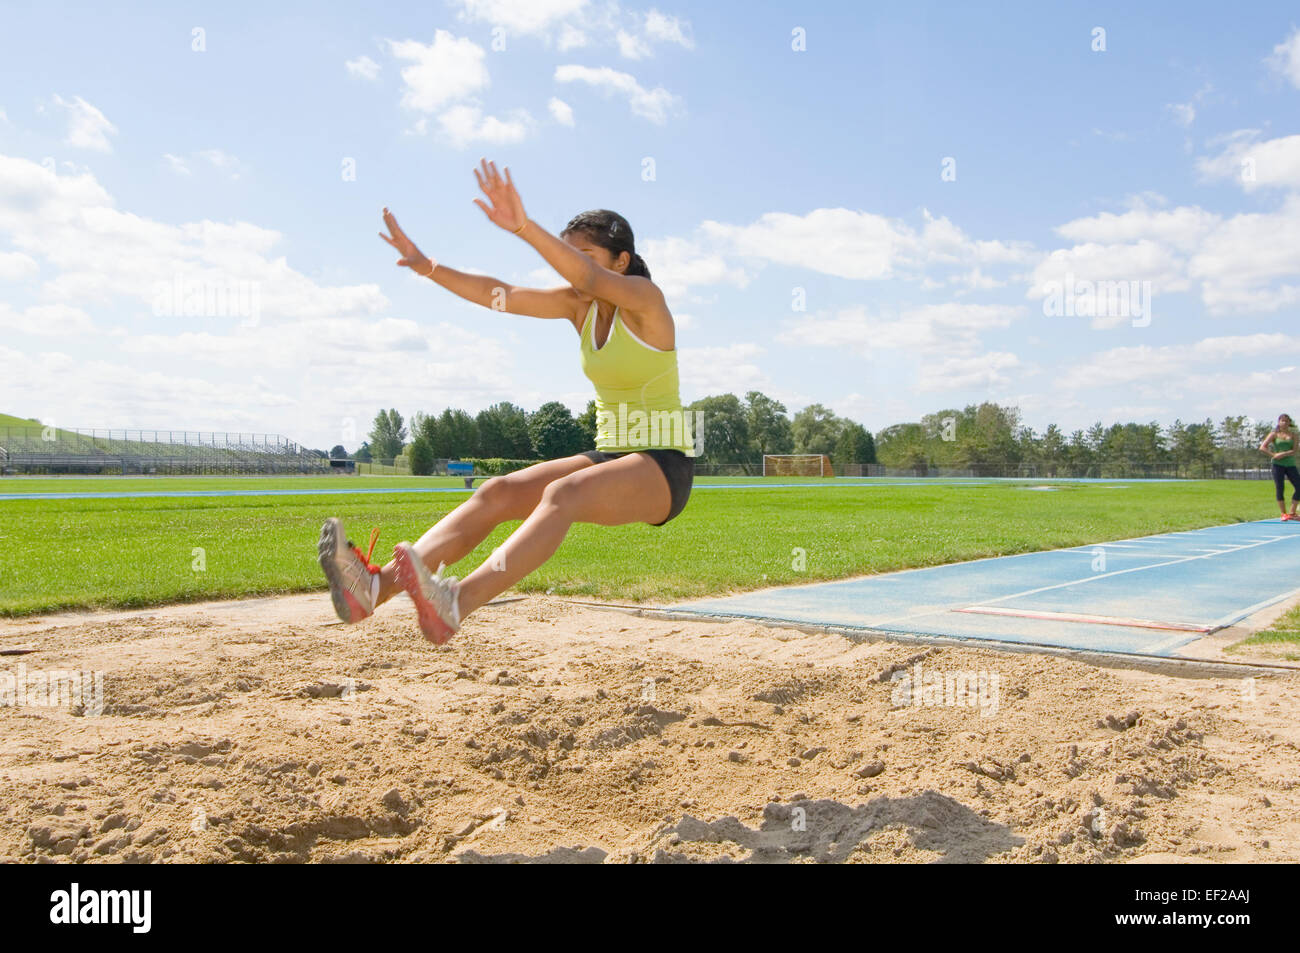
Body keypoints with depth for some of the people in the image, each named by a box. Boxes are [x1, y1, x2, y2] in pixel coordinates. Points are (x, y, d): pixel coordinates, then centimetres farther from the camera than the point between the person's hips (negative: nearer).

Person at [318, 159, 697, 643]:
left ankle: (457, 602, -54)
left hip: (663, 467, -6)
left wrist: (523, 227, -45)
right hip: (607, 454, 7)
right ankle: (378, 585, -31)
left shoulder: (645, 298, -9)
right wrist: (428, 267, -14)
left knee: (563, 494, -35)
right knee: (498, 492, -16)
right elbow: (500, 295, 0)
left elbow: (590, 279, -30)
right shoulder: (578, 305, 10)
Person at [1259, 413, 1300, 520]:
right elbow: (1262, 447, -4)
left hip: (1290, 464, 2)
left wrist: (1283, 454, -18)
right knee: (1280, 489, -3)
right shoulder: (1274, 434, 5)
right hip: (1278, 464, -2)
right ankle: (1283, 514, 4)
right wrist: (1273, 455, -13)